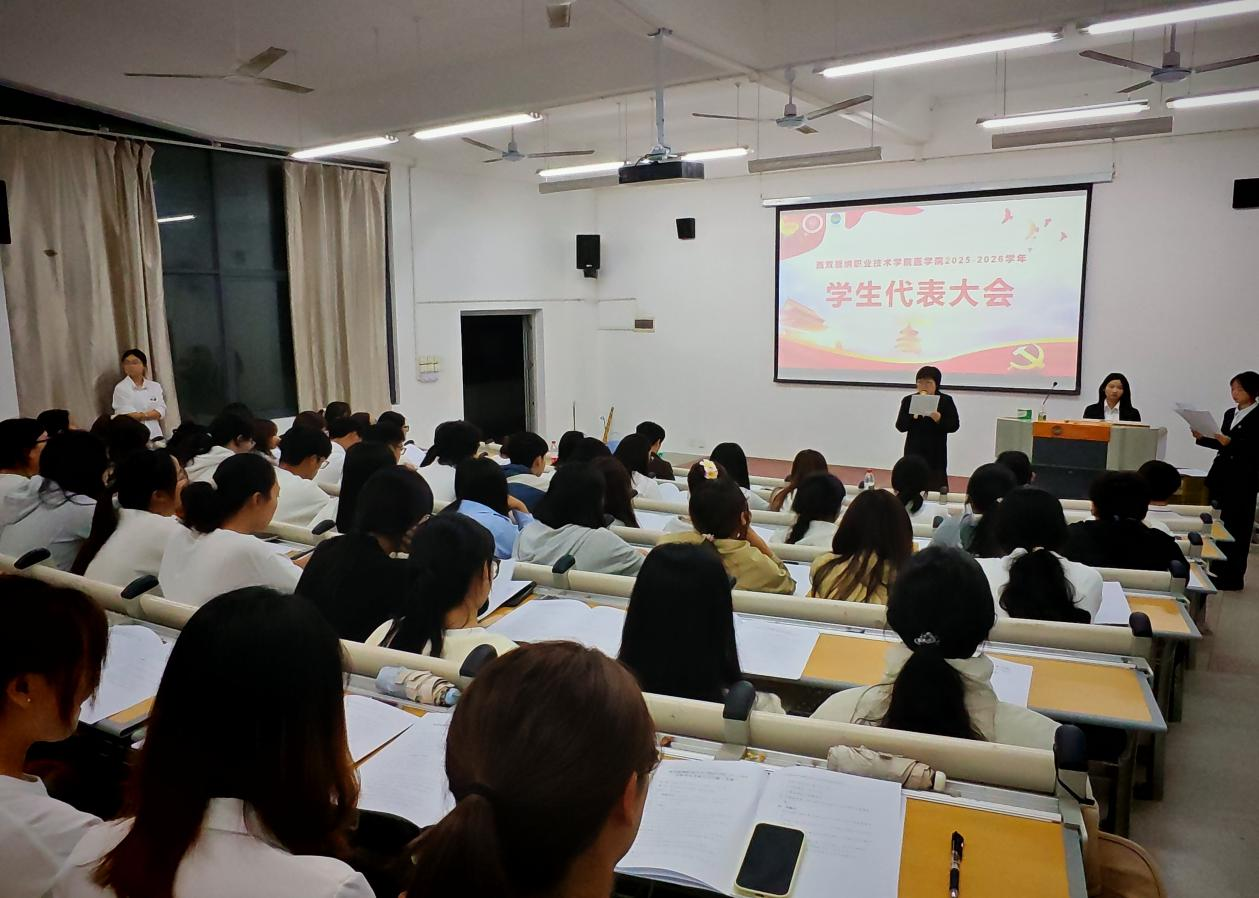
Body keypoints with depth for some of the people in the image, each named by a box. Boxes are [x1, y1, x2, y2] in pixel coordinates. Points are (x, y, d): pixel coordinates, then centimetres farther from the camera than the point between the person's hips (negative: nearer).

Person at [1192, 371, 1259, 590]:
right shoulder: (1230, 414, 13)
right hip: (1222, 475, 7)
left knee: (1236, 527, -2)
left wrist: (1230, 443, -24)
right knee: (1223, 524, 9)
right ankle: (1219, 570, 17)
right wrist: (1202, 438, 5)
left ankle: (1233, 576, 4)